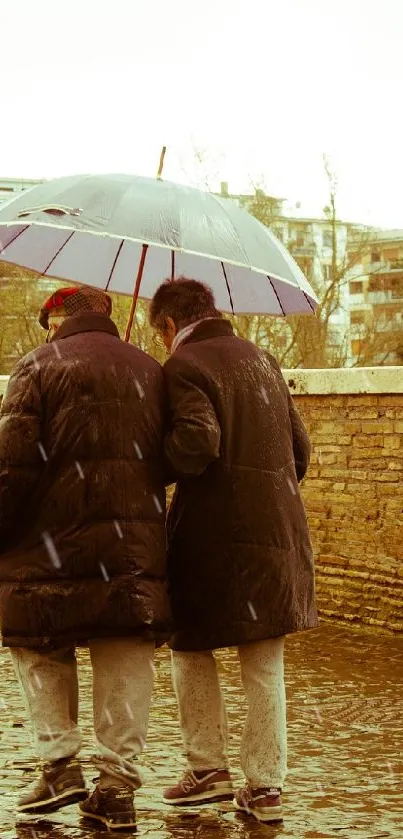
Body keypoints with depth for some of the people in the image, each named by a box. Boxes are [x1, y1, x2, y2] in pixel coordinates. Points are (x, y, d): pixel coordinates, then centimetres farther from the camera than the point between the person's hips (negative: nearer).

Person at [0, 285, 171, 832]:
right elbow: (171, 462, 15)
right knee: (125, 663, 7)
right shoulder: (152, 373, 14)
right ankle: (118, 785, 7)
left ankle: (59, 765, 7)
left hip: (52, 547, -4)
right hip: (136, 551, 4)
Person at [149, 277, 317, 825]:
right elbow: (299, 447, 14)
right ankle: (266, 786, 10)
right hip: (279, 530, 6)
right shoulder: (261, 359, 14)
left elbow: (197, 442, -24)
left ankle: (208, 769, 14)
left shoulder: (184, 366, -8)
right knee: (265, 666, 9)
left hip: (215, 535, -6)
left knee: (191, 647, 14)